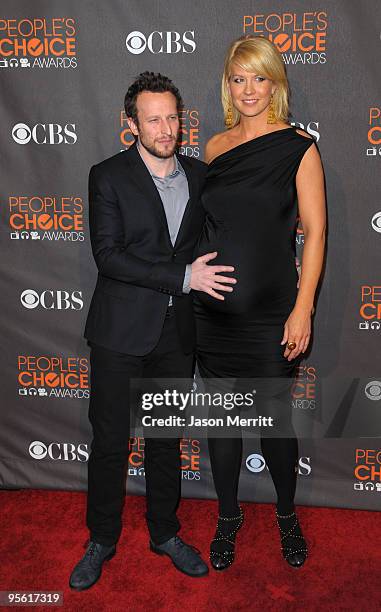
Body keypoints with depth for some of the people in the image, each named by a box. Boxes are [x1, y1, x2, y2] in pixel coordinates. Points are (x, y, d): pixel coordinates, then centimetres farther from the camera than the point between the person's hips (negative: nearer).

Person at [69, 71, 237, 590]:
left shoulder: (199, 174, 7)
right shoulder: (108, 176, -6)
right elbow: (108, 255, -16)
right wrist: (183, 276, -20)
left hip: (178, 332, 4)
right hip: (121, 332, -3)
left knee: (167, 437, 16)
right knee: (110, 440, 7)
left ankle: (165, 531, 35)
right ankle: (102, 540, 30)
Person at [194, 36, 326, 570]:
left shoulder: (298, 147, -3)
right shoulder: (215, 147, 9)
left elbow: (314, 231, -6)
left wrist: (303, 308, -12)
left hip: (270, 312, -3)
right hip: (212, 310, 4)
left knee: (275, 419, 6)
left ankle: (287, 515, 34)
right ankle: (228, 517, 34)